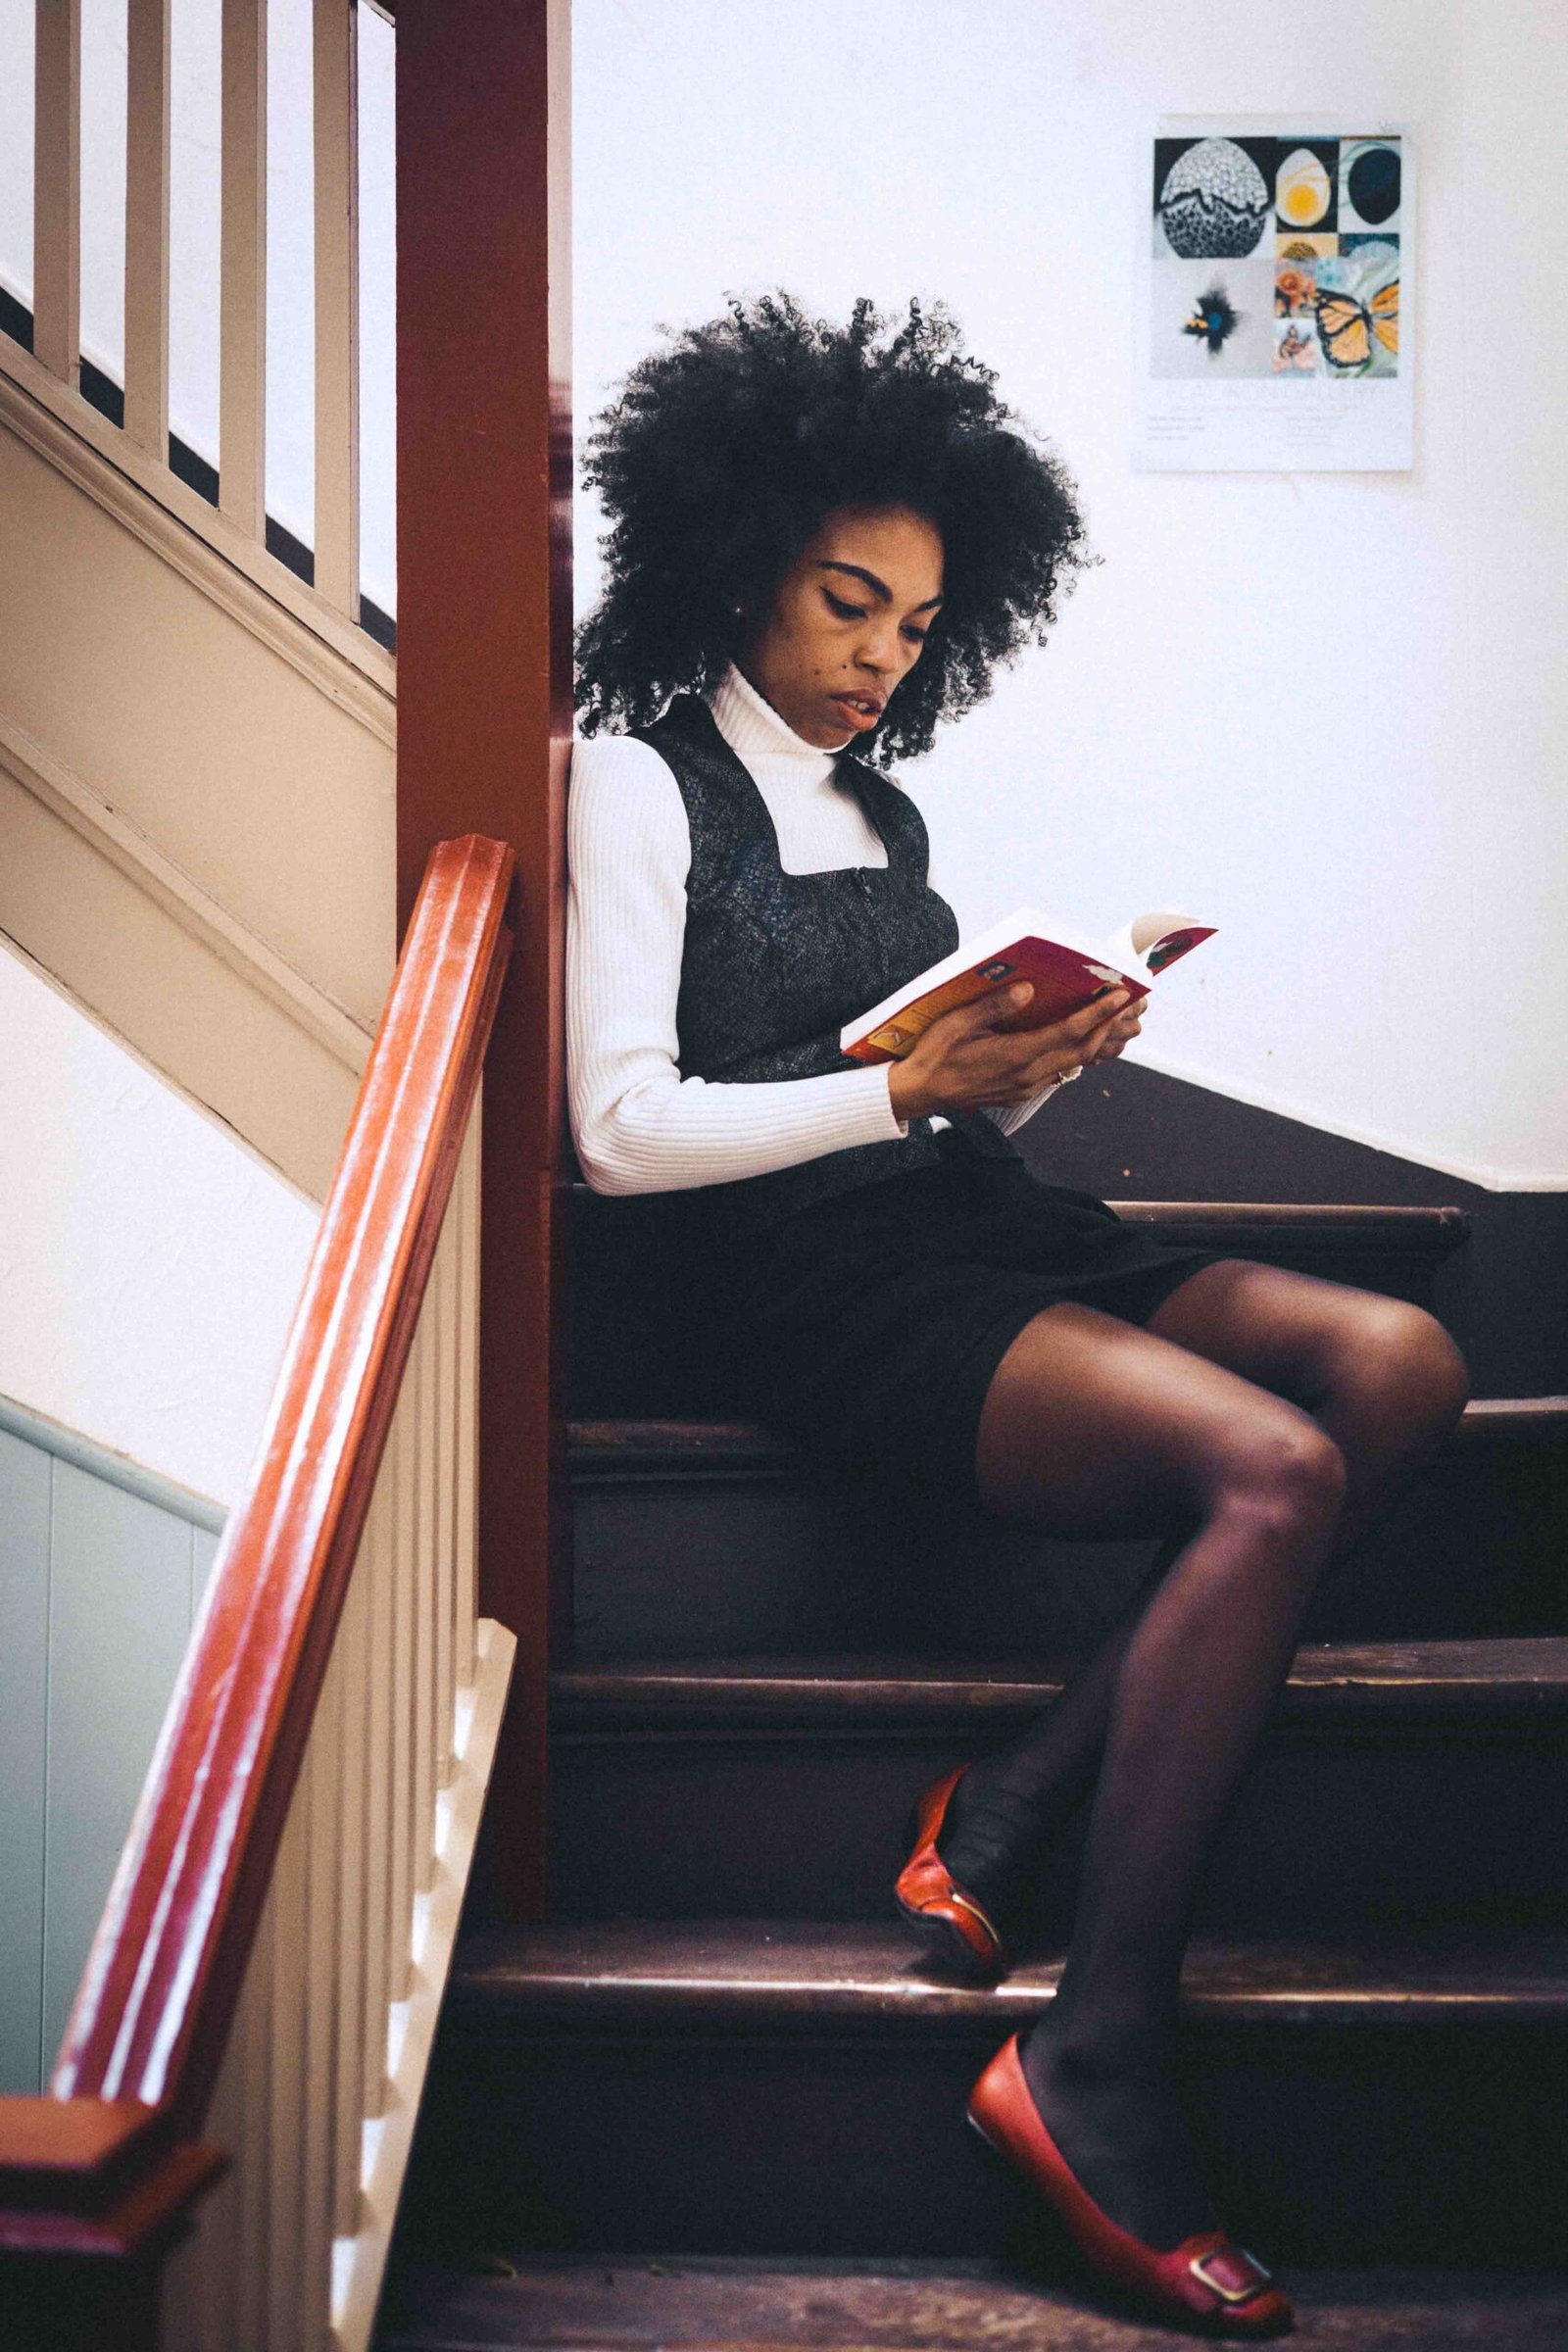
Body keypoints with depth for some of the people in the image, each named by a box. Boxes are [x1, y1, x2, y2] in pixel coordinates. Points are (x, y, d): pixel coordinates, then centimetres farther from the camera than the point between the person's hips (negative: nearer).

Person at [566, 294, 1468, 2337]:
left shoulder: (882, 810, 25)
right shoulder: (643, 778, 4)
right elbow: (624, 1128, -8)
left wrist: (1047, 1058, 2)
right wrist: (907, 1090, -15)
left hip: (991, 1231, 8)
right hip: (833, 1287, -7)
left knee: (1403, 1363, -19)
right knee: (1275, 1470, -29)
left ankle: (1012, 1812, -18)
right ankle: (1095, 2067, -26)